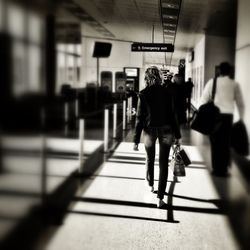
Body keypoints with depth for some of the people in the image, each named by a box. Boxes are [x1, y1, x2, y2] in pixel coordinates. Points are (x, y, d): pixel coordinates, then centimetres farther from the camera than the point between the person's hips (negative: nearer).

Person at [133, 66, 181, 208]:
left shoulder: (143, 94, -6)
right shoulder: (166, 92, -2)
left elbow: (140, 117, -7)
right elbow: (172, 114, -1)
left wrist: (136, 139, -3)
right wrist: (177, 135, 5)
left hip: (149, 130, 0)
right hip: (165, 130, 0)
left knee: (150, 159, 23)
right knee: (163, 163, 2)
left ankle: (150, 185, 44)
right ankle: (160, 197, -2)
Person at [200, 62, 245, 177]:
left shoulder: (212, 82, 3)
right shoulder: (234, 84, 6)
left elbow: (203, 100, 0)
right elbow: (240, 103, 11)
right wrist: (241, 118, 21)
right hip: (227, 115, 0)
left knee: (215, 143, 7)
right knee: (225, 143, 8)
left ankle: (216, 169, 12)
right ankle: (223, 170, 10)